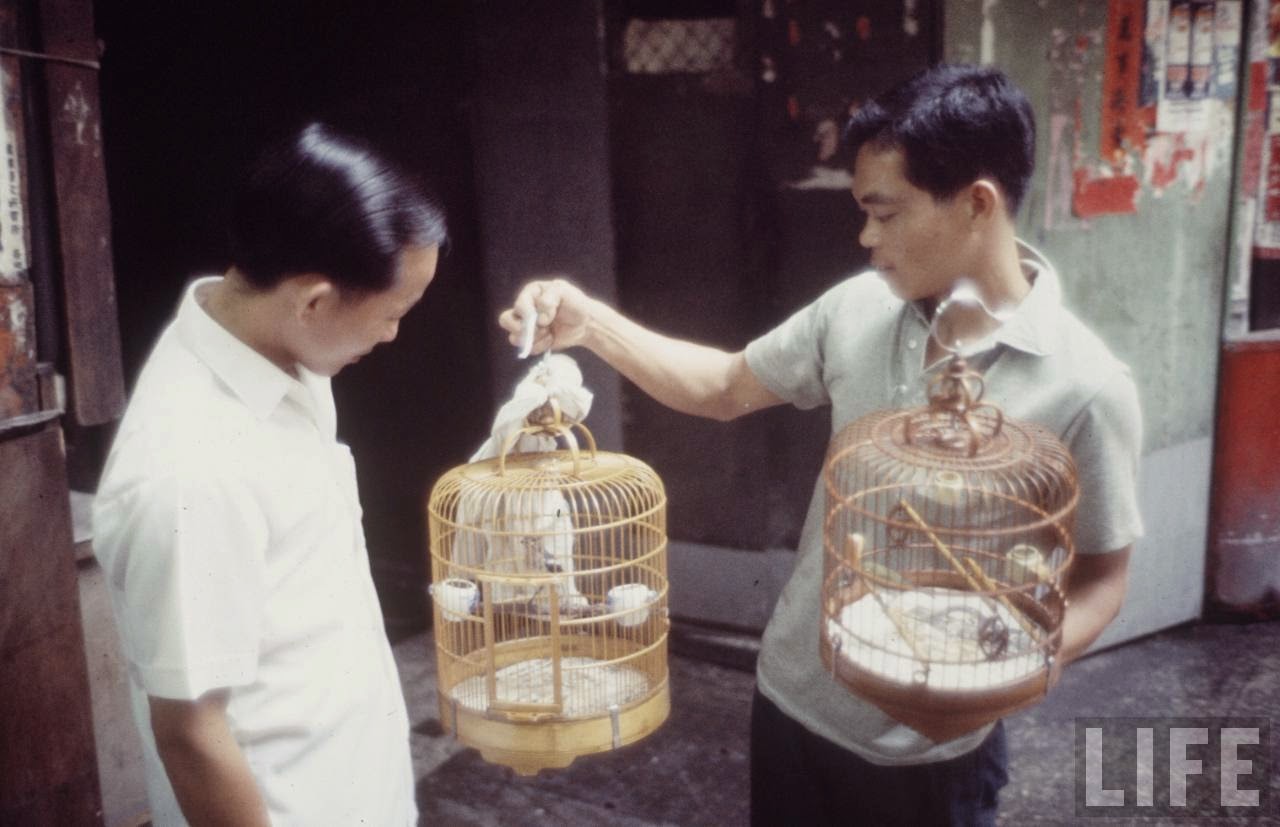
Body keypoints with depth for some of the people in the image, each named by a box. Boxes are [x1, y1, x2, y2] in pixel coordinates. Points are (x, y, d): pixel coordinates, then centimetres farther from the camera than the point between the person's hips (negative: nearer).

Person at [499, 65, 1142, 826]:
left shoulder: (1083, 387, -20)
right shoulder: (858, 311, -6)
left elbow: (1100, 577, -10)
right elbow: (725, 387, 7)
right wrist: (591, 323, -5)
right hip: (793, 697, 5)